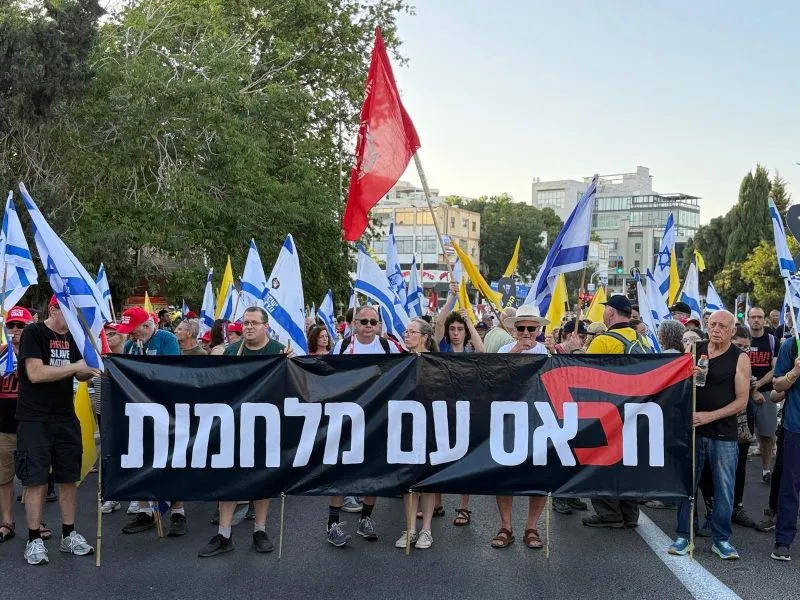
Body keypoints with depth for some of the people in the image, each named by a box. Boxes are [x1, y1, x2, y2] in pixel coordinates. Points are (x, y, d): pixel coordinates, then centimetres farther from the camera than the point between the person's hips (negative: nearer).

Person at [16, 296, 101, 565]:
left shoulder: (71, 337, 9)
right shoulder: (33, 333, -9)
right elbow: (35, 373, -21)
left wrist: (92, 370, -6)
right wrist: (75, 366, -22)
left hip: (66, 419, 6)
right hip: (35, 421, -6)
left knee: (69, 477, 9)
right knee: (36, 479, -2)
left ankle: (68, 535, 19)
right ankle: (34, 540, 6)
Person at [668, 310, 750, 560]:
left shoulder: (739, 358, -4)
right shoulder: (696, 349, 4)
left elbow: (742, 400, -7)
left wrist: (710, 416, -16)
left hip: (724, 434, -2)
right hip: (692, 429, 2)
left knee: (724, 488, 5)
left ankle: (721, 539, 18)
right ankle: (683, 535, 17)